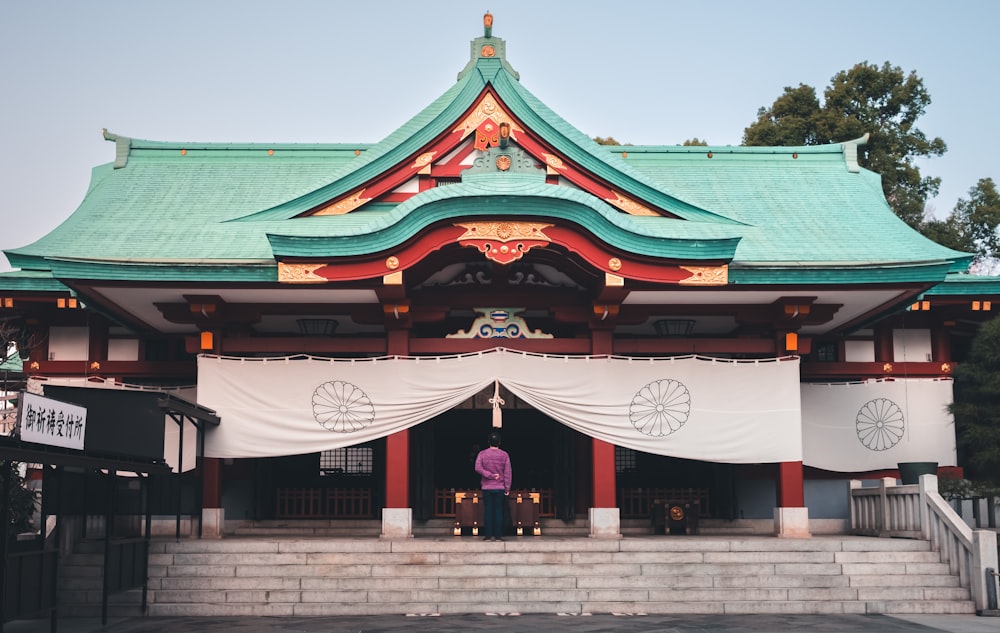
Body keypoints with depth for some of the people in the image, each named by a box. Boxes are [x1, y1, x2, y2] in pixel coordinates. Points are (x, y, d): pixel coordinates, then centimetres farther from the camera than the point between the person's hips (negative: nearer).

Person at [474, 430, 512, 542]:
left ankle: (488, 535, 2)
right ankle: (498, 535, 1)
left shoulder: (482, 454, -1)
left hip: (486, 487, 0)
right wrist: (507, 488, 1)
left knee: (488, 511, 3)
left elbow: (478, 468, -12)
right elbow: (507, 473, -3)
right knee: (499, 511, 3)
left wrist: (490, 475, -8)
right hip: (500, 488, 0)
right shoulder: (504, 455, -2)